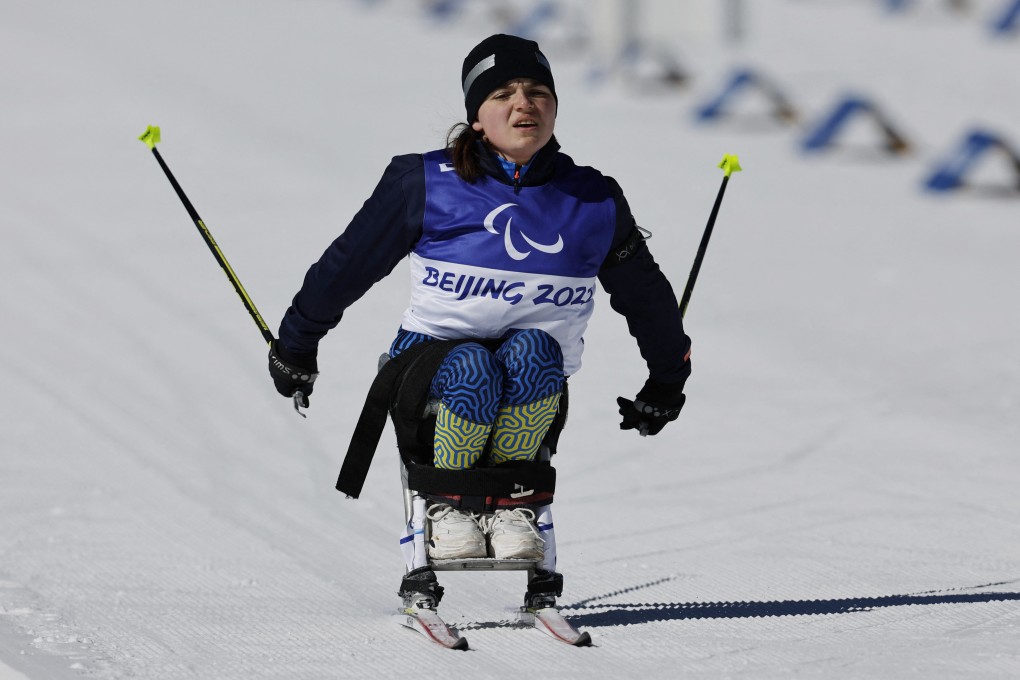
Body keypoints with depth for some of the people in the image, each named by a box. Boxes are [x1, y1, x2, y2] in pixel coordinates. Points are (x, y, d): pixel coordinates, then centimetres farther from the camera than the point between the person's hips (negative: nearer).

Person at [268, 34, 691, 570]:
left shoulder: (593, 203, 2)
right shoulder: (426, 185, -4)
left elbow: (647, 298, 19)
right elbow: (346, 264, 9)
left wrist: (666, 385, 29)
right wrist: (295, 347, 18)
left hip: (535, 390, 2)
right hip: (430, 370, -2)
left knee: (532, 349, -32)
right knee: (474, 368, -35)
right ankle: (448, 503, -10)